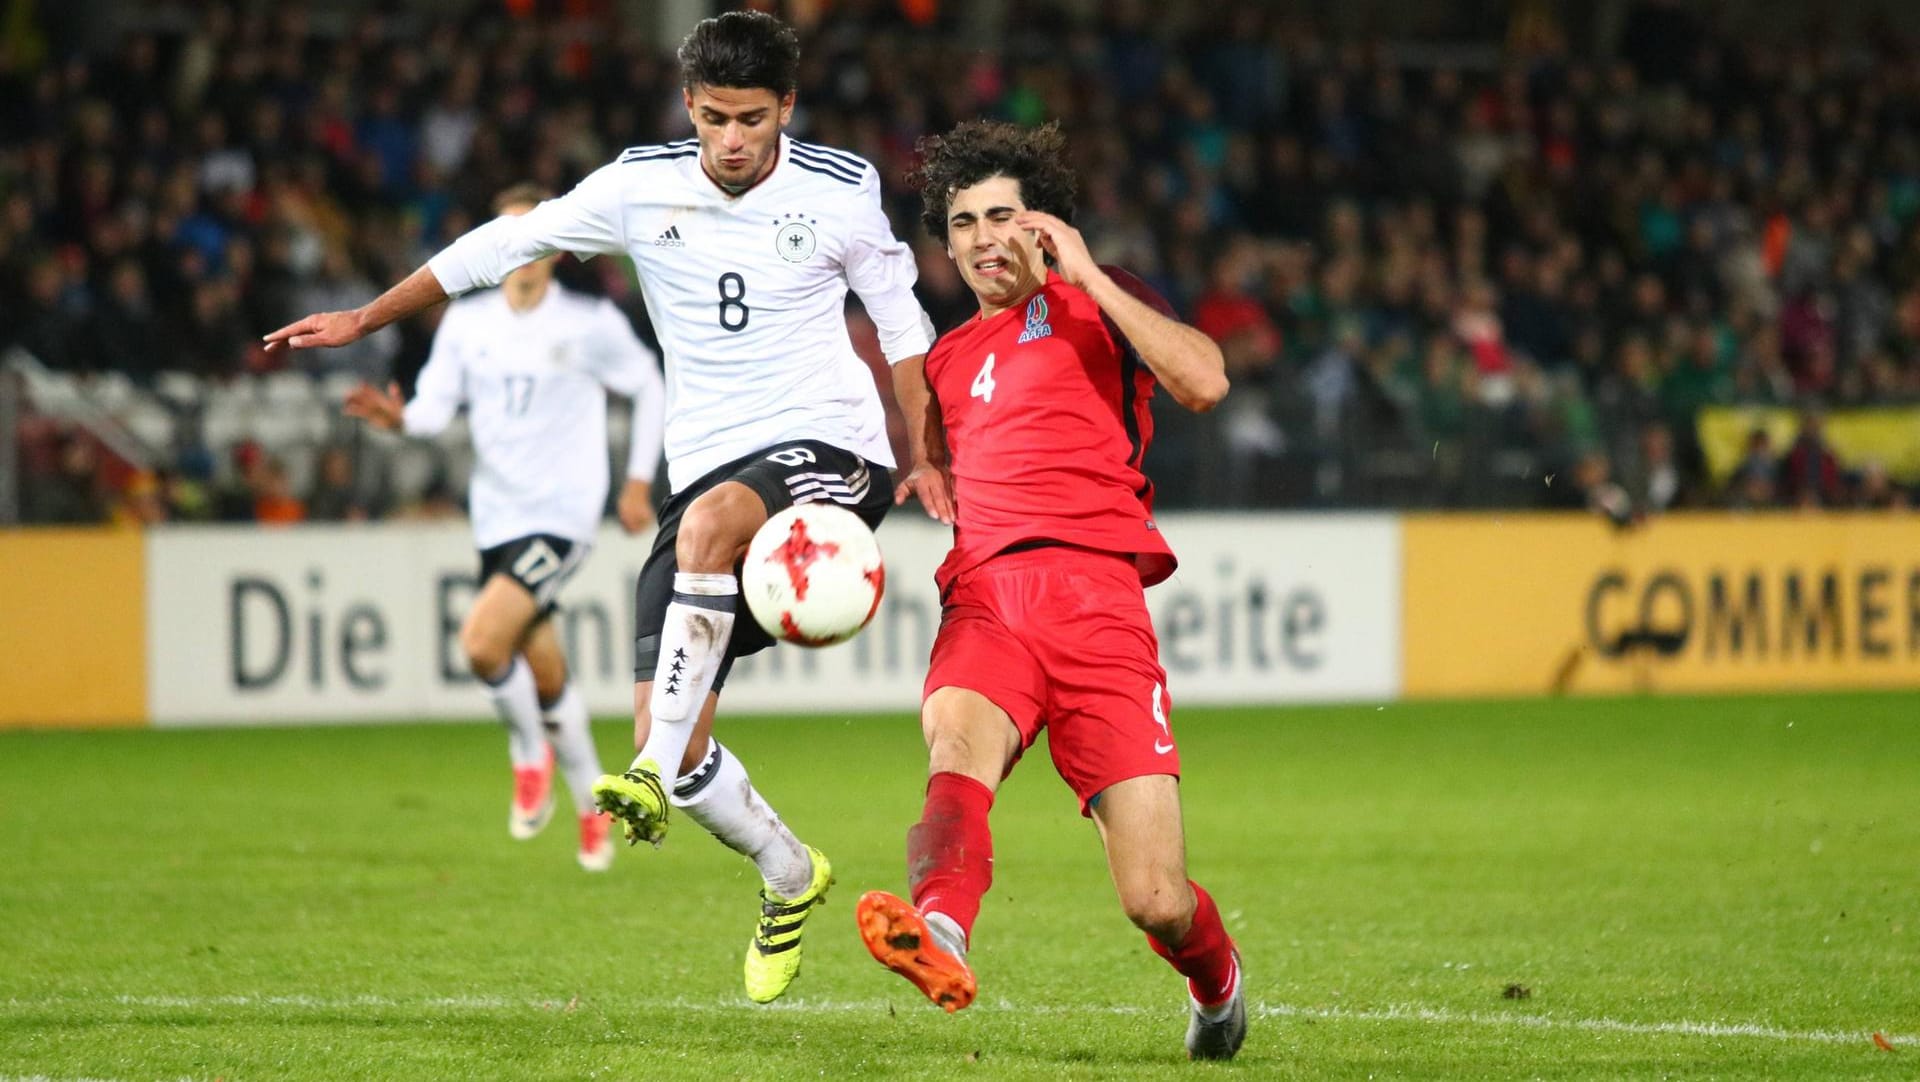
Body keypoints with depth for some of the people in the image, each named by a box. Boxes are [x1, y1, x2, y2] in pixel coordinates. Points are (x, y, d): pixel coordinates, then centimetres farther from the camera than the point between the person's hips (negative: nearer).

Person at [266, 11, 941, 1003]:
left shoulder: (840, 194, -2)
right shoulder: (640, 187, 1)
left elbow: (899, 322, 13)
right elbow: (505, 244, 11)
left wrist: (925, 457, 9)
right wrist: (364, 320, 14)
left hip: (830, 452, -3)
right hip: (706, 467, 4)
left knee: (708, 519, -40)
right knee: (673, 742, -7)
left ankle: (655, 773, -38)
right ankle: (789, 877, 20)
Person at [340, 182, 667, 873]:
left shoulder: (590, 324, -5)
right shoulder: (467, 321, 4)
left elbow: (649, 388, 8)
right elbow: (435, 406, -1)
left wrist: (639, 481, 3)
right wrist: (398, 417, -23)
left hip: (561, 516, -5)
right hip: (496, 521, 5)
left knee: (482, 642, -23)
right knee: (546, 677, 11)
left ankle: (531, 752, 4)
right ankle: (592, 804, 31)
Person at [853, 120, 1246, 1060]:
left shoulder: (1095, 303, 13)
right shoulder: (946, 360, 29)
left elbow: (1203, 382, -8)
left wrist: (1086, 276, -4)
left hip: (1095, 595, -3)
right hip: (982, 601, 4)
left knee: (1155, 902, -10)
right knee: (956, 742, -36)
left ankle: (1217, 982, 26)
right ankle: (940, 932, -65)